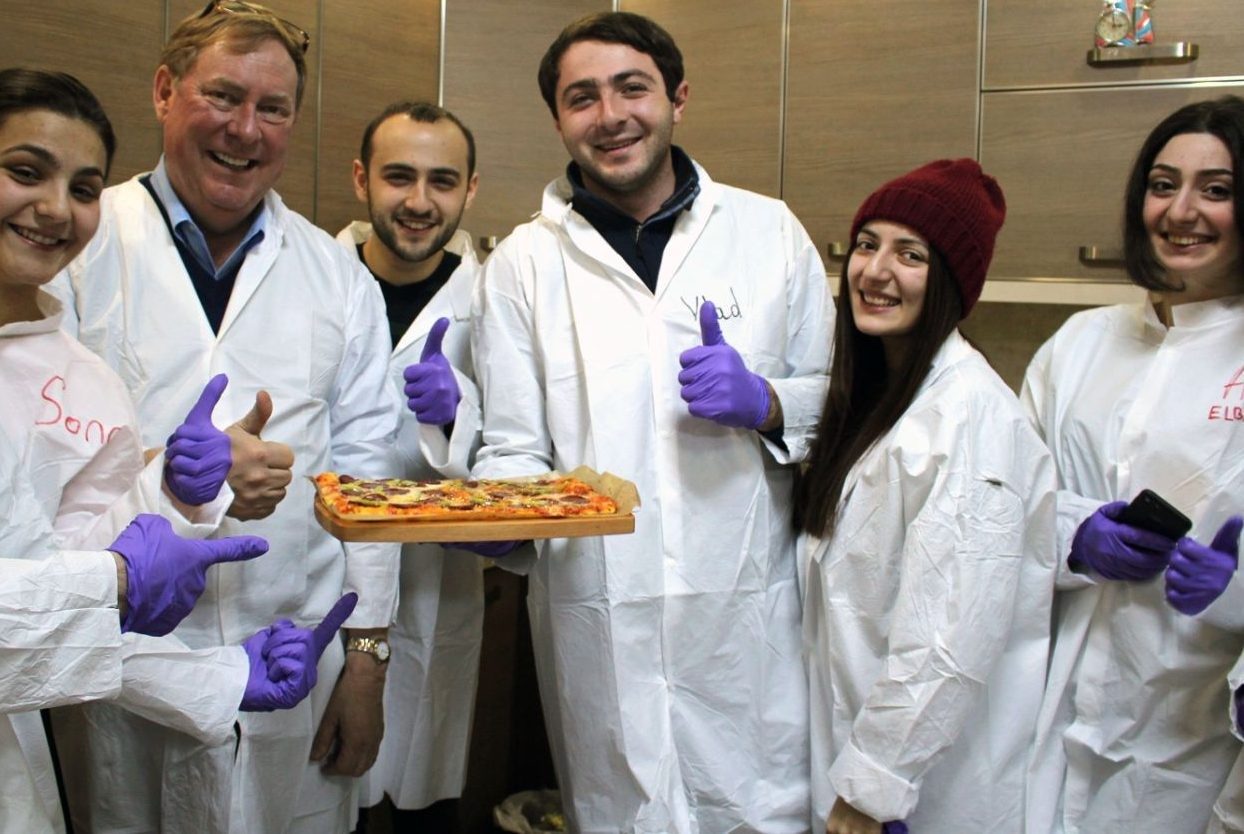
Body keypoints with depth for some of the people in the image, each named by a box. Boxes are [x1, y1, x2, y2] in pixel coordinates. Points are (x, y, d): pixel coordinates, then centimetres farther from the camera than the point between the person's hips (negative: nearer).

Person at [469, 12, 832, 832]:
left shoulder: (769, 231, 5)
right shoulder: (522, 264, 4)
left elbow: (834, 396, 11)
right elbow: (514, 446, 3)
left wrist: (763, 402, -9)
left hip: (751, 613, 1)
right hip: (601, 624, 0)